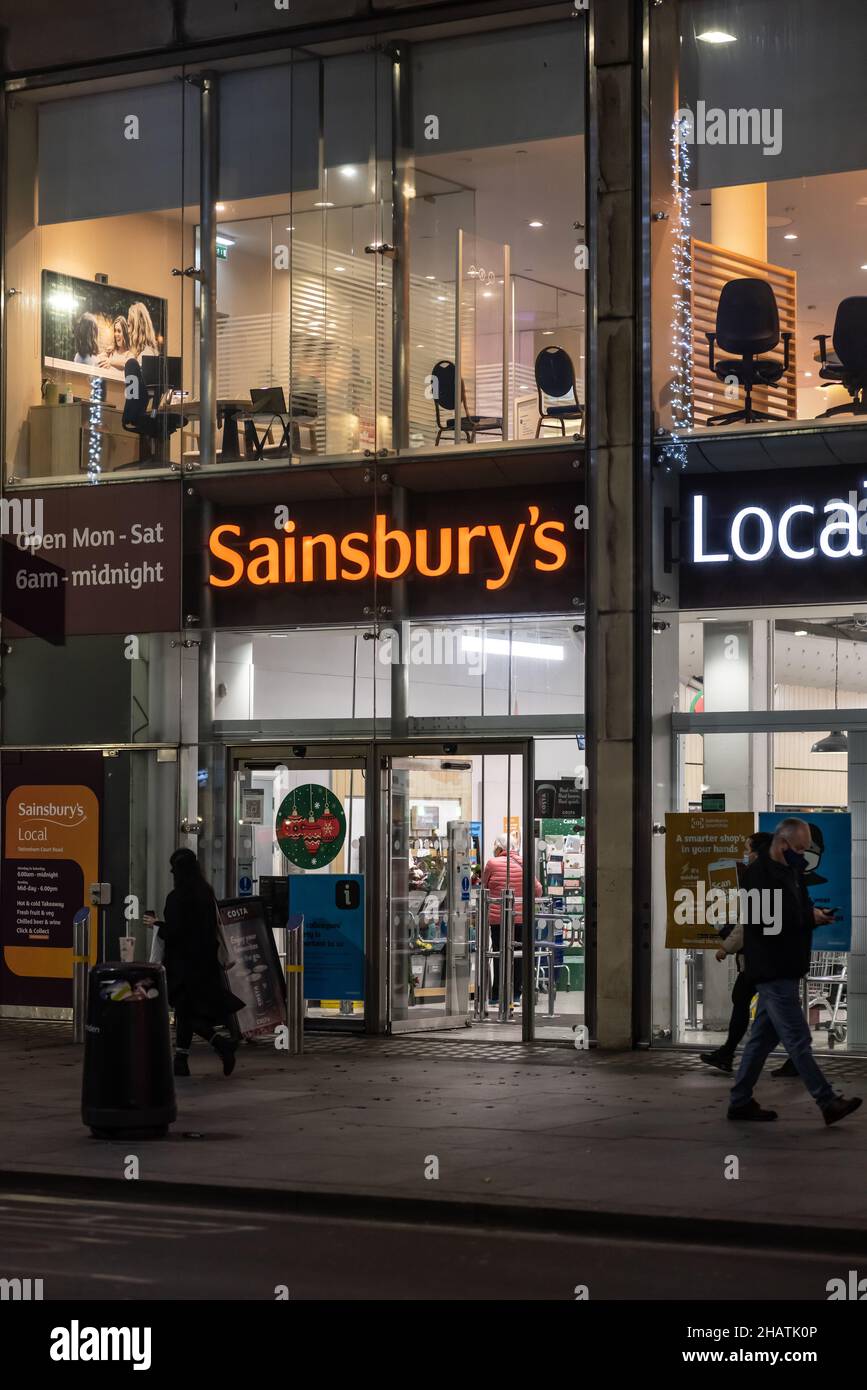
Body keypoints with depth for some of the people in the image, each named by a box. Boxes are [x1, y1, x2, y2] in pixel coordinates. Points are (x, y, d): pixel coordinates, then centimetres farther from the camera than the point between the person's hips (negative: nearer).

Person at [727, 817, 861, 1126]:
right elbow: (764, 920, -23)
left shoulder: (788, 871, 16)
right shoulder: (759, 873, -14)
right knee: (798, 1040, -6)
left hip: (784, 970, 10)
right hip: (772, 970, -10)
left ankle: (740, 1102, 18)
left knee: (763, 1037, 12)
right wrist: (809, 918, -17)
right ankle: (828, 1103, -5)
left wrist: (816, 914, 3)